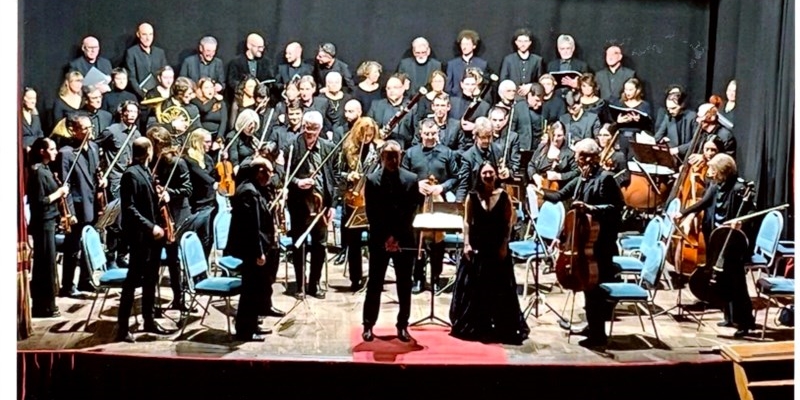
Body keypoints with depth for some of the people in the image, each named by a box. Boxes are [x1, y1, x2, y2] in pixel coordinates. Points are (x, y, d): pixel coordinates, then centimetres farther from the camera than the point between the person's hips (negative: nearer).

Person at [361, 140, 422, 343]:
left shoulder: (411, 179, 2)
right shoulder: (372, 179, -2)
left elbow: (411, 212, -1)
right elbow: (371, 213, -4)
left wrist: (397, 237, -10)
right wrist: (386, 237, -12)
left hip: (404, 238, 2)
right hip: (379, 239, -1)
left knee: (404, 285, 7)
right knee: (375, 284, 4)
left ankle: (402, 326, 17)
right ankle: (368, 325, 14)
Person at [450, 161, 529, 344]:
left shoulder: (504, 196, -2)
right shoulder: (473, 196, 0)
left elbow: (508, 223, -2)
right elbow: (467, 221, 1)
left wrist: (504, 245, -9)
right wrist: (466, 243, -7)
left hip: (498, 247, 0)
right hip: (477, 246, 1)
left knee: (499, 288, 4)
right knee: (473, 287, 5)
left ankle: (500, 328, 16)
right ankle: (472, 326, 19)